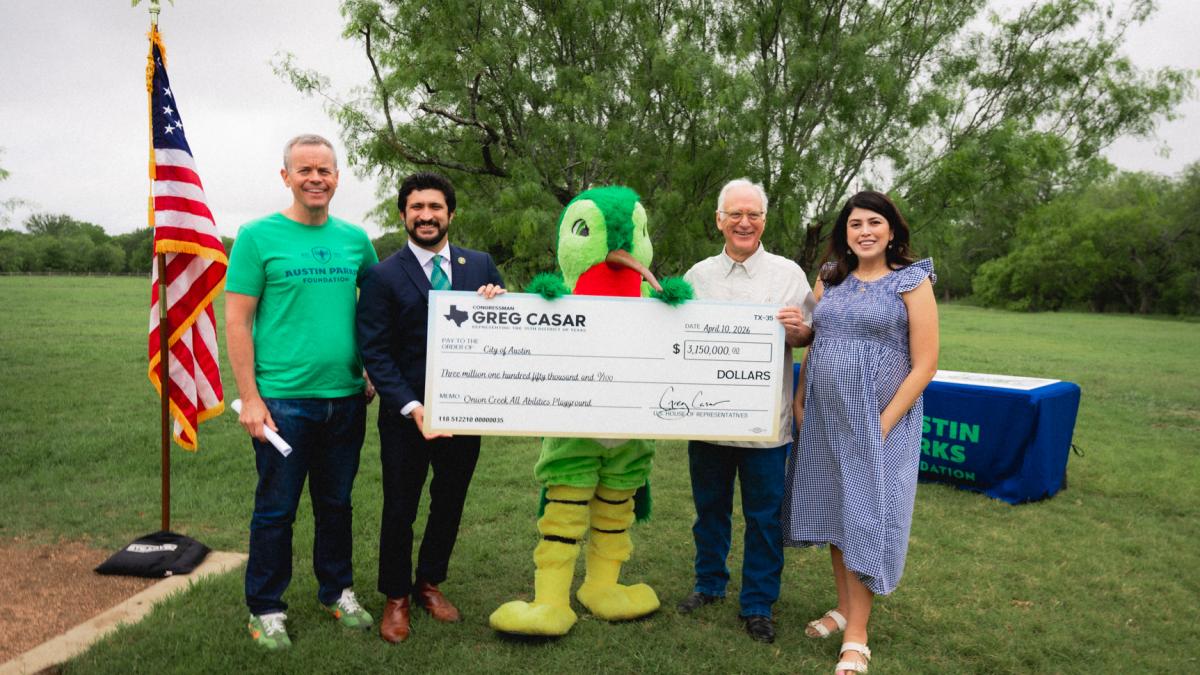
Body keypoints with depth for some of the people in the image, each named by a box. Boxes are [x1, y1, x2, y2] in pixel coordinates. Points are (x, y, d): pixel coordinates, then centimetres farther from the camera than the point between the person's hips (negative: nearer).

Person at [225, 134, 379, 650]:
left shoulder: (355, 239, 7)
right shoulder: (258, 236, -4)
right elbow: (237, 321, -6)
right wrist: (249, 397, -11)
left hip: (346, 398, 4)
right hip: (282, 399, -4)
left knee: (336, 503, 16)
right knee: (276, 508, 7)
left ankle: (337, 592, 33)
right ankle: (265, 607, 25)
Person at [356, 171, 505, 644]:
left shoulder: (481, 265, 3)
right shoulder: (383, 276, -6)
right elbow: (374, 352, -10)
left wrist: (497, 306, -16)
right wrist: (411, 407, -20)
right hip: (406, 415, -3)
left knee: (450, 504, 17)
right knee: (399, 509, 11)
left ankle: (430, 583, 40)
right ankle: (395, 598, 33)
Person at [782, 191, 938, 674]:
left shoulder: (912, 282, -7)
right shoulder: (830, 278, 7)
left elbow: (924, 365, -10)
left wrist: (883, 424, -14)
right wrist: (800, 398, 5)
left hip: (878, 421, -5)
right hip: (824, 418, 5)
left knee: (864, 518, 0)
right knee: (834, 510, 13)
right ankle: (844, 609, 31)